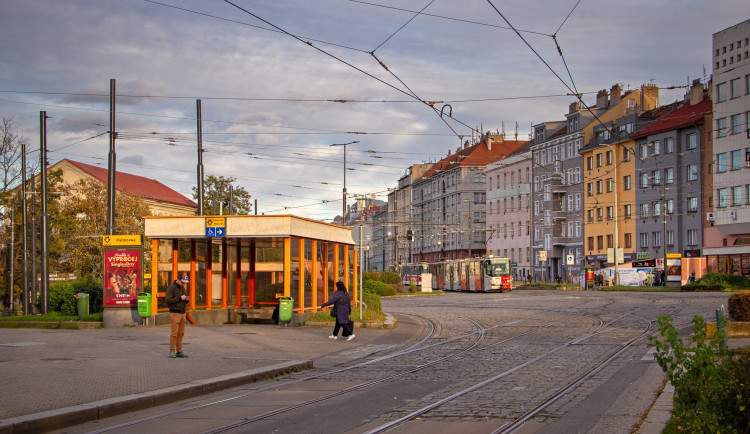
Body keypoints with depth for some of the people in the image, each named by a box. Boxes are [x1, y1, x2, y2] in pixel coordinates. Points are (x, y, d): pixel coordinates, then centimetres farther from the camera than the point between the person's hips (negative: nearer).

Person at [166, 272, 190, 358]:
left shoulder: (182, 288, 16)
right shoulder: (171, 288, -8)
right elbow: (168, 300, -18)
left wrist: (186, 299, -2)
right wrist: (180, 298, -21)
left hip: (182, 313, 7)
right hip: (174, 313, -7)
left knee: (181, 333, 5)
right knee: (174, 333, -9)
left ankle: (179, 352, 8)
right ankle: (172, 352, -4)